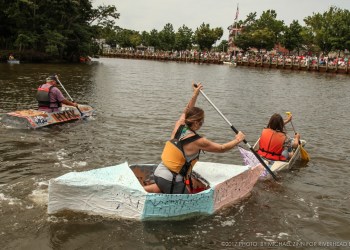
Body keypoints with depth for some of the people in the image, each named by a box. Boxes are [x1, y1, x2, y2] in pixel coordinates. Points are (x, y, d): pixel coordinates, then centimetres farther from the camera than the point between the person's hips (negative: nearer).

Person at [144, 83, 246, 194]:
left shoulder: (178, 126, 1)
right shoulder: (198, 141, -15)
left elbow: (186, 112, 23)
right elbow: (221, 148, -1)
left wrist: (195, 95, 28)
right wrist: (237, 140, 13)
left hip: (159, 172, 8)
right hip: (170, 180, -8)